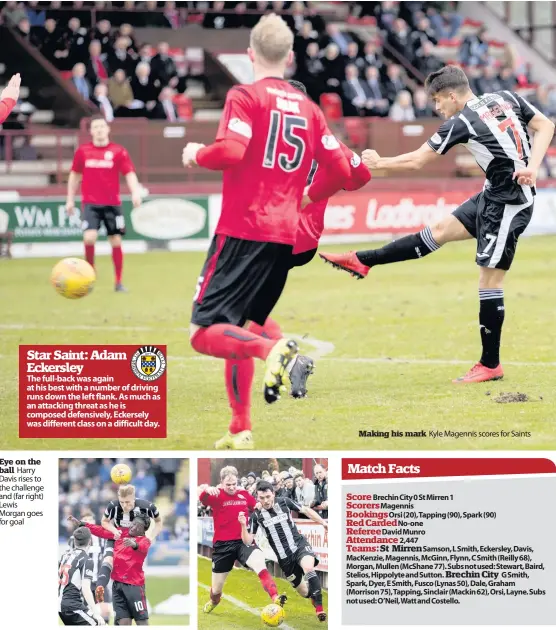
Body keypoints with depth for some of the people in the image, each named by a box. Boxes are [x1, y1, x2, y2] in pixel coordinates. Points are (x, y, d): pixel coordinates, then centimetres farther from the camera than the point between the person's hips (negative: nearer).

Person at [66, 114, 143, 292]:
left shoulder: (118, 151, -1)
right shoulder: (83, 151, 4)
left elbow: (130, 174, -5)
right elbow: (75, 175, 15)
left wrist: (135, 192, -22)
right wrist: (70, 199, 14)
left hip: (112, 203, 0)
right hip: (91, 203, 0)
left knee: (116, 241, 3)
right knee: (89, 238, -18)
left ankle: (118, 282, 14)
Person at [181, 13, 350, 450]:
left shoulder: (245, 97, -5)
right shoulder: (308, 109, 12)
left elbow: (231, 151, -20)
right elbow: (341, 169, 9)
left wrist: (196, 154, 1)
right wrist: (310, 196, 29)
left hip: (242, 230, -6)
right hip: (285, 237, 6)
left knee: (205, 332, -7)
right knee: (237, 332, 19)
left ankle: (272, 349, -34)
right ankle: (240, 432, 13)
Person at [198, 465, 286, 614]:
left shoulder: (245, 495, 8)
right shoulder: (216, 496, -4)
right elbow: (201, 494, -28)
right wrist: (206, 488, -49)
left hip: (243, 542, 1)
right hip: (222, 545, -1)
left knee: (260, 565, -31)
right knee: (216, 589, 12)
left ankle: (275, 599, -46)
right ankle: (213, 601, 49)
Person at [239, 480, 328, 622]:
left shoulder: (284, 502, -6)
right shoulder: (256, 515, -6)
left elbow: (305, 510, 9)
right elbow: (248, 541, -7)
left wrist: (323, 523, 6)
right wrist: (243, 525, -23)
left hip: (299, 545, -2)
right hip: (284, 557, 2)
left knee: (308, 569, -34)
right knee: (304, 592, 7)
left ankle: (319, 607, -25)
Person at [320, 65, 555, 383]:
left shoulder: (461, 123, -15)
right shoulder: (507, 98, 3)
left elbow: (415, 161, -6)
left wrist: (378, 162, 9)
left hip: (508, 205, -9)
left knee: (490, 279, -2)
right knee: (440, 231, 11)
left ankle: (491, 364, 4)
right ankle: (362, 261, 17)